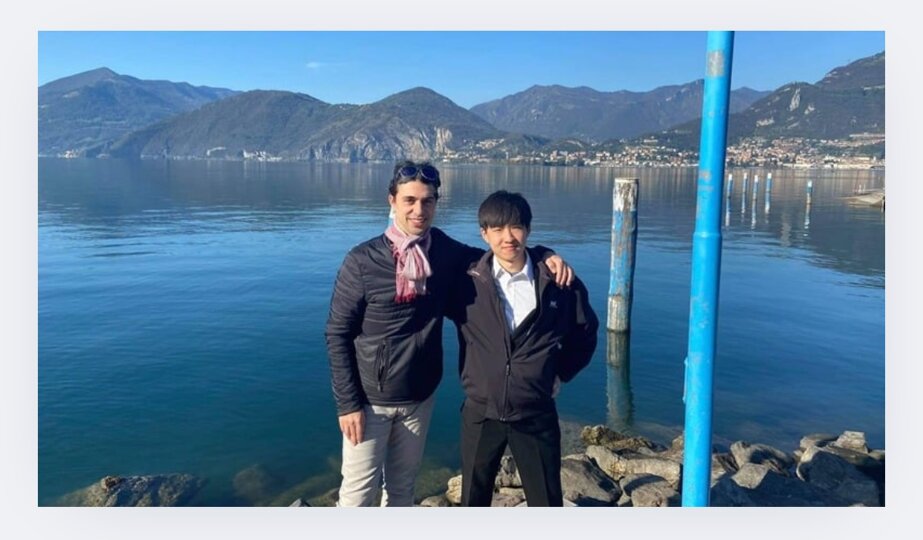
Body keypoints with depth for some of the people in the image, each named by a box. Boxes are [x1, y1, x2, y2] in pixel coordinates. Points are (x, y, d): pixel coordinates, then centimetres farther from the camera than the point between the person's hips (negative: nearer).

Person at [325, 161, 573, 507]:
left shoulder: (444, 252, -4)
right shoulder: (362, 260, -15)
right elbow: (337, 334, -11)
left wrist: (544, 254, -8)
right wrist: (347, 402, -13)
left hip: (420, 398, 4)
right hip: (370, 399, -4)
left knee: (402, 489, 18)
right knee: (359, 492, 5)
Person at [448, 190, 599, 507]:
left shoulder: (557, 282, -6)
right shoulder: (467, 282, -8)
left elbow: (585, 334, 10)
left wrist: (560, 373, 6)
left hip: (536, 415, 0)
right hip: (481, 413, 1)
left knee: (547, 503, 13)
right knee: (474, 502, 18)